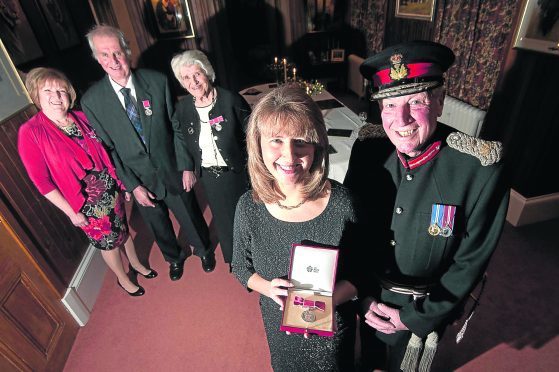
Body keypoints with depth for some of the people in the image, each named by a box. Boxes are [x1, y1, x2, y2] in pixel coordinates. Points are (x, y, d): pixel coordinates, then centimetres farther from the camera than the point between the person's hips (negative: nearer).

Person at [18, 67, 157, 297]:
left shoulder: (80, 118, -3)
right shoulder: (30, 132, -15)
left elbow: (103, 152, 6)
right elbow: (41, 180, -13)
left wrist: (121, 181, 4)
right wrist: (71, 212, -12)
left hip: (110, 190, 4)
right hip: (85, 203, -4)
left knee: (123, 228, 22)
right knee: (108, 242, 15)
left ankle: (136, 264, 49)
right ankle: (123, 279, 42)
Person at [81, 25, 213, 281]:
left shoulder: (157, 81, -12)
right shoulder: (92, 101, -11)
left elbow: (176, 127, -6)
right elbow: (107, 148, -6)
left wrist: (186, 166, -8)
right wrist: (132, 185, -9)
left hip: (171, 171, -1)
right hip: (138, 180, 1)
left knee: (190, 216, 17)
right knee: (158, 226, 21)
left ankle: (203, 249, 49)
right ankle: (174, 257, 52)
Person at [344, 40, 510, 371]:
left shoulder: (482, 171, -27)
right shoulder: (368, 148, -19)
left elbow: (470, 262, -16)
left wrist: (415, 317, -12)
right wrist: (362, 295, -9)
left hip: (426, 307, -2)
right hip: (365, 297, 3)